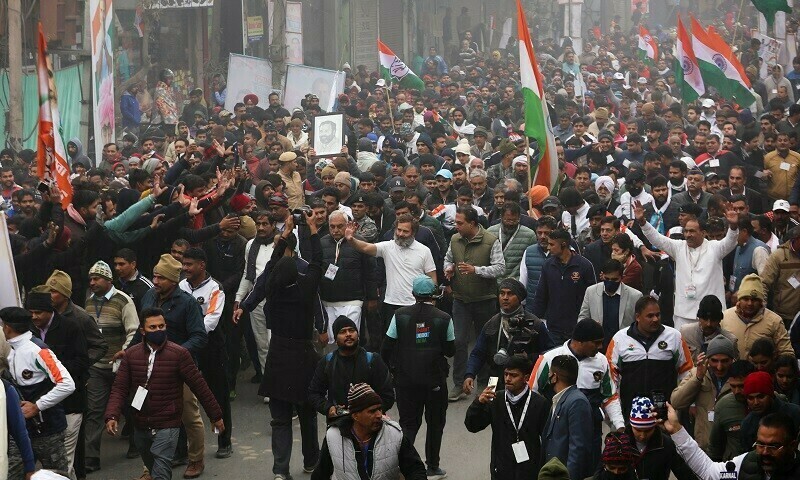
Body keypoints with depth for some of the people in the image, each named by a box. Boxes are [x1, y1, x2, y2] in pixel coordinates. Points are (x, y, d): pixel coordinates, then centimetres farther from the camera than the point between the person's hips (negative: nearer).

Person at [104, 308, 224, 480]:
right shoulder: (131, 354, 1)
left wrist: (216, 416, 0)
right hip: (140, 426, 5)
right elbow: (120, 388, -1)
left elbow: (199, 386, -5)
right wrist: (111, 416, -17)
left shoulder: (179, 354, -9)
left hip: (167, 427, -5)